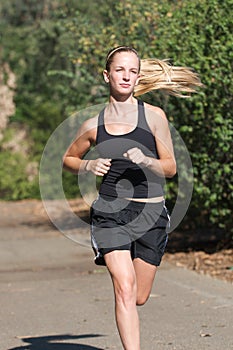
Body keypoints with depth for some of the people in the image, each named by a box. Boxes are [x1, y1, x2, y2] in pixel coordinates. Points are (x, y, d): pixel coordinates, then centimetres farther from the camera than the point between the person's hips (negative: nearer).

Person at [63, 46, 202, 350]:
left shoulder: (154, 116, -1)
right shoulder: (94, 124, 3)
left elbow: (170, 167, 1)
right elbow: (68, 159, 18)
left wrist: (144, 160, -19)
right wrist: (89, 166, -3)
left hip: (150, 213, 1)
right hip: (110, 212, -1)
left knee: (139, 298, 10)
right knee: (125, 290, -17)